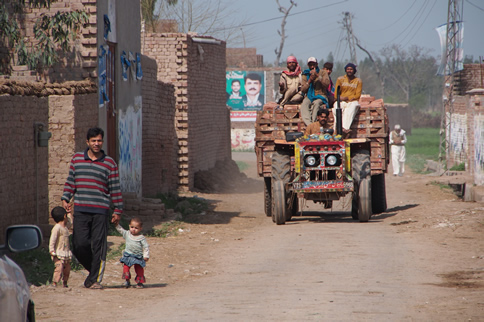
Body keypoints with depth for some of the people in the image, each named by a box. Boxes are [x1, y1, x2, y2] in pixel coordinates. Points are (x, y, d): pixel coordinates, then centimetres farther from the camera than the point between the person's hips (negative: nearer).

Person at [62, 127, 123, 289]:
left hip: (100, 211, -2)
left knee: (98, 246, -4)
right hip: (80, 209, 2)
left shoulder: (109, 163, 5)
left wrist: (118, 210, 5)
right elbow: (70, 181, 17)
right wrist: (65, 199, 4)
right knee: (79, 244, -5)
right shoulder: (77, 159, 11)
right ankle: (93, 269, 19)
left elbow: (115, 189, 6)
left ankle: (94, 279, 3)